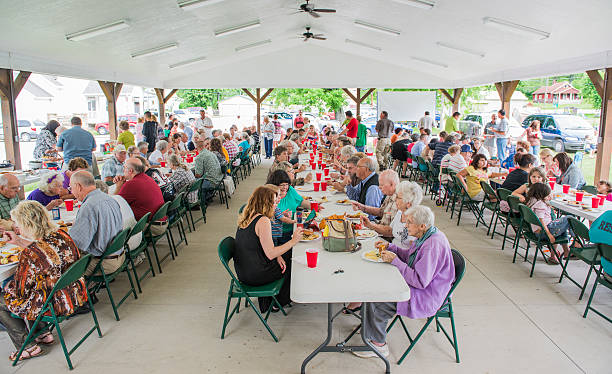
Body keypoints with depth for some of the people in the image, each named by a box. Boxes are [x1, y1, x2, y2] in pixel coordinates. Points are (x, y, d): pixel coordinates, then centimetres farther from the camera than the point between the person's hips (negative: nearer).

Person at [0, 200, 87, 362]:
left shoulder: (28, 256, -29)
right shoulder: (62, 235, -9)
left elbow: (20, 292, -15)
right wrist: (19, 242, 15)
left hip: (53, 306, -8)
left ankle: (28, 346, 24)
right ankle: (42, 333, 34)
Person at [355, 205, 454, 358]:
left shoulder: (433, 246, -30)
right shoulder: (425, 236, 1)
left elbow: (420, 281, -29)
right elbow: (408, 255, 17)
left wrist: (394, 260, -25)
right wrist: (389, 247, 3)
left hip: (427, 298, -10)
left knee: (376, 301, -16)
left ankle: (379, 345, 3)